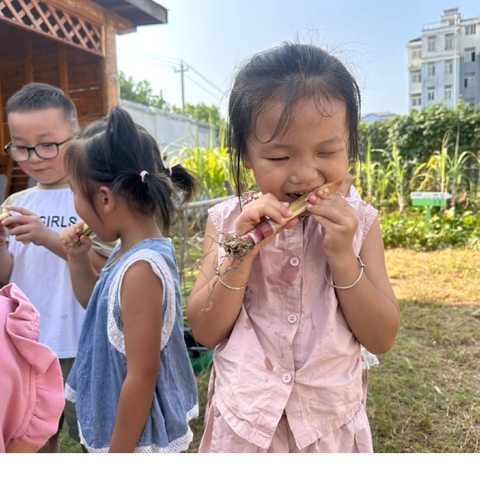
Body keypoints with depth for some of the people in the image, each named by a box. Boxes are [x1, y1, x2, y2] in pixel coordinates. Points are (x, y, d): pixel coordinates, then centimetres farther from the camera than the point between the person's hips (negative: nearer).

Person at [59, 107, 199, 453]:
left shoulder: (141, 268, -30)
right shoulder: (130, 253, -3)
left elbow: (142, 376, -25)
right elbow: (98, 305, 16)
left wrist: (117, 454, -14)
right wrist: (79, 258, 0)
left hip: (138, 438, -8)